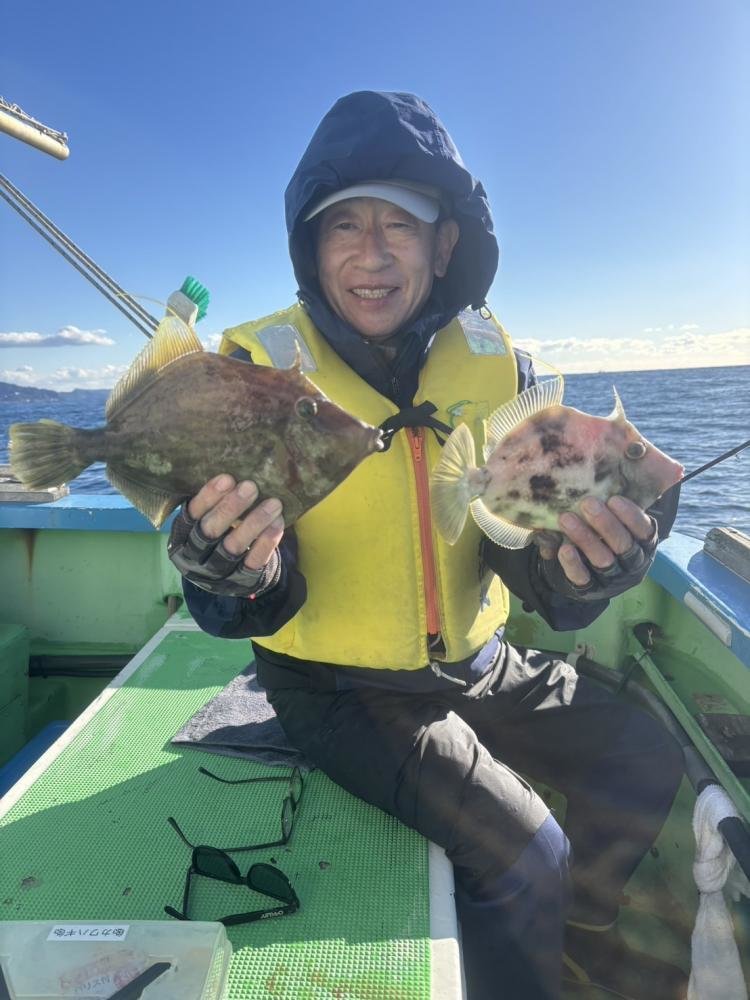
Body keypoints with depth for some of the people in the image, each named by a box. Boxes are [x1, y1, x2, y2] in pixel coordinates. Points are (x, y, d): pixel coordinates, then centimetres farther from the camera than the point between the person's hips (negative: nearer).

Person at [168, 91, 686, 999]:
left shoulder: (494, 361, -6)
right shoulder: (259, 367, -16)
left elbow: (534, 540, -9)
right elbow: (259, 606, -16)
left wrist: (580, 563, -31)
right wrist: (233, 576, -39)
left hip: (478, 663, 5)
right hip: (339, 689, -4)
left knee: (648, 769, 7)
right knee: (523, 853, -18)